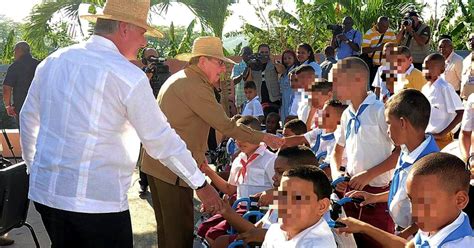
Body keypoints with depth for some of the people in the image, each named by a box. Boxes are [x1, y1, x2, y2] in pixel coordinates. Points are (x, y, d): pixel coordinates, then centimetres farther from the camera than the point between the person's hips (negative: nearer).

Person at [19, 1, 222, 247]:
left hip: (45, 191, 7)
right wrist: (200, 183, 2)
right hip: (98, 200, -7)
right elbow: (161, 140, -8)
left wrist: (33, 165, 32)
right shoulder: (128, 75, -12)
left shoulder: (53, 61, 6)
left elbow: (28, 118, 17)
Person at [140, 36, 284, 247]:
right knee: (180, 231, -4)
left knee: (166, 227, 19)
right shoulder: (195, 86, -15)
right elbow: (225, 126, -18)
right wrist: (264, 138, -11)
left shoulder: (177, 79, 16)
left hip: (156, 163, 11)